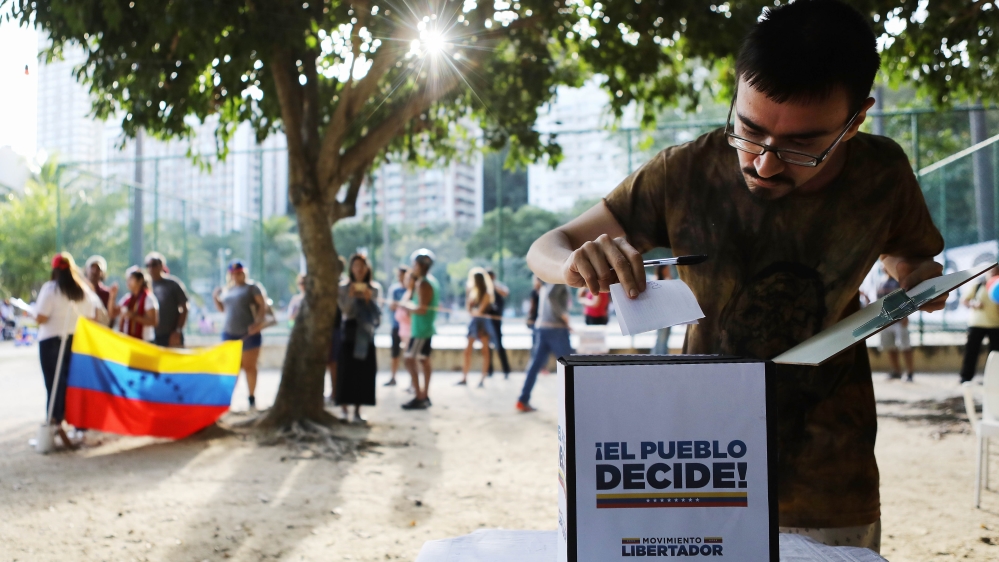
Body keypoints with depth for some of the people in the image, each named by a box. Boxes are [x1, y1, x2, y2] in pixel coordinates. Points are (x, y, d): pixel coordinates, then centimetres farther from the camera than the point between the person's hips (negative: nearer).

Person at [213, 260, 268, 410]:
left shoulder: (251, 287, 0)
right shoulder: (226, 290, 15)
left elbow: (263, 305, -7)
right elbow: (223, 309, 22)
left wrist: (258, 322, -20)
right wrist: (215, 298, 5)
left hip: (249, 333, -4)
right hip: (229, 333, 4)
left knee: (249, 366, 0)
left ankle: (251, 398, 8)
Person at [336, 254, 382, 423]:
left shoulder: (374, 288, 6)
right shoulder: (344, 287, 1)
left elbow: (377, 313, 1)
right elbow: (345, 309, -9)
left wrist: (369, 299, -14)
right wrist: (351, 295, -23)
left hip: (366, 333, 2)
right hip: (350, 331, -2)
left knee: (364, 372, 1)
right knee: (347, 370, -6)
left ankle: (357, 411, 6)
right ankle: (344, 409, 1)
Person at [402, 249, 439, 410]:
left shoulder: (423, 284, -18)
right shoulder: (431, 280, 12)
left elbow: (422, 309, -24)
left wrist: (406, 307, -11)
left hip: (420, 329, -10)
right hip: (427, 328, 10)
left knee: (410, 360, -10)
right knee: (424, 360, 14)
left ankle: (419, 397, -12)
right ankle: (425, 395, 19)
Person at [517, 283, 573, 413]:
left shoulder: (546, 285, 16)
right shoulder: (559, 281, -10)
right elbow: (551, 296, -27)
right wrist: (563, 315, -21)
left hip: (542, 327, 8)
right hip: (556, 328, -8)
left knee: (535, 365, 6)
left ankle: (523, 400, 5)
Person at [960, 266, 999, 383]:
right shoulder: (977, 286, 3)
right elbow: (964, 300, 4)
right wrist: (973, 304, -15)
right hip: (976, 324, -1)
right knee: (971, 350, -1)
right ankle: (966, 377, 4)